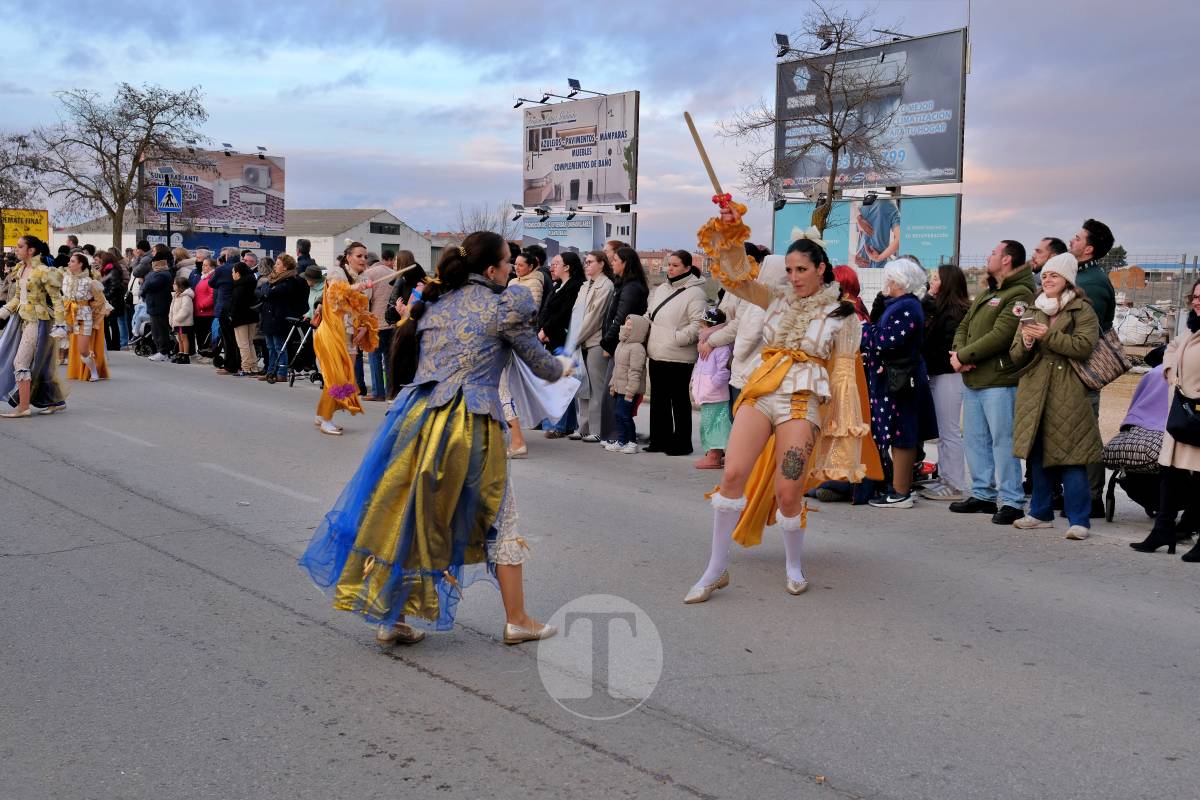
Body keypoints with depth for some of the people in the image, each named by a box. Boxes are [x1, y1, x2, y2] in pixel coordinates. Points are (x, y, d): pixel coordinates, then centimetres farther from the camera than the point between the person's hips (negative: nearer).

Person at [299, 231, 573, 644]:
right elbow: (542, 366, 6)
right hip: (469, 424, -5)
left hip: (419, 417, 5)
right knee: (499, 521, 8)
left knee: (409, 515, 12)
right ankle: (517, 621, 18)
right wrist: (565, 366, 29)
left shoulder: (435, 303, 14)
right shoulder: (504, 306, -2)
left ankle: (391, 617, 17)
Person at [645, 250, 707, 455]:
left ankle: (682, 443, 9)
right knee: (659, 399, 13)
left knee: (679, 400, 0)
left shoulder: (694, 293, -10)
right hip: (657, 354, 8)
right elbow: (651, 316, 22)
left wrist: (678, 337, -20)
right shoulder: (661, 289, 14)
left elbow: (698, 324, -18)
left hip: (678, 358, -8)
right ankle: (660, 440, 22)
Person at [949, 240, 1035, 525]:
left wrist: (963, 356, -15)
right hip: (972, 381, 9)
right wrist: (958, 353, -4)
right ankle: (982, 494, 24)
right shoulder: (986, 293, 21)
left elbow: (1000, 336, -20)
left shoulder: (1020, 295, -10)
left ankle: (1011, 501, 0)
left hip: (999, 383, -9)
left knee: (1003, 440, -6)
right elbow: (964, 327, 16)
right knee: (975, 439, 14)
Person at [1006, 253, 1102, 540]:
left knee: (1070, 456, -8)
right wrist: (1026, 343, -7)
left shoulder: (1082, 311, 2)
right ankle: (1041, 513, 20)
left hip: (1068, 395, -5)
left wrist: (1048, 336, -17)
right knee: (1037, 455, 9)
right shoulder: (1031, 312, 18)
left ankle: (1079, 519, -3)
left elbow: (1085, 346, -14)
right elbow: (1015, 357, 14)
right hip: (1034, 393, 5)